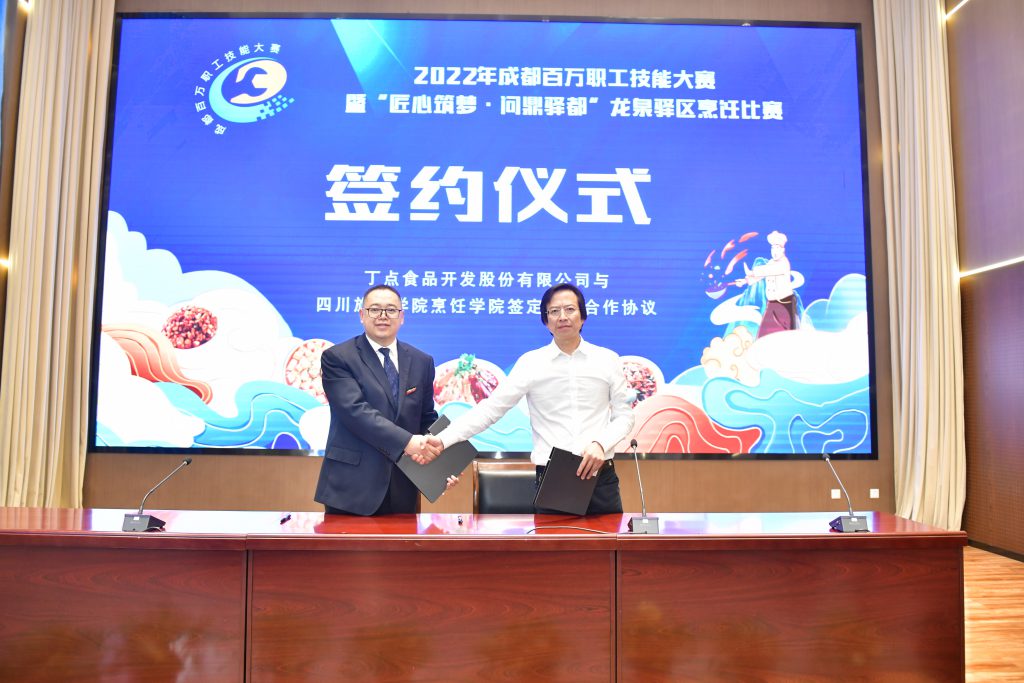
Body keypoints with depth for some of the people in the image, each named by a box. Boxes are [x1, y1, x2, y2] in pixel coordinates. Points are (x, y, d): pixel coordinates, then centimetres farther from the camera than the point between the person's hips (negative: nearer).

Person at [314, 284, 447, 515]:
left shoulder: (422, 362, 9)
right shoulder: (337, 357, -5)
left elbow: (427, 419, 12)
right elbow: (355, 411, -18)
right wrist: (406, 441, -28)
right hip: (351, 488, -4)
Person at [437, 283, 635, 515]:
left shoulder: (608, 360, 4)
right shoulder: (530, 362, 0)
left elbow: (624, 416, 6)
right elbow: (490, 409, -5)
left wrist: (600, 443, -14)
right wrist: (443, 440, -16)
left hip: (600, 477, 1)